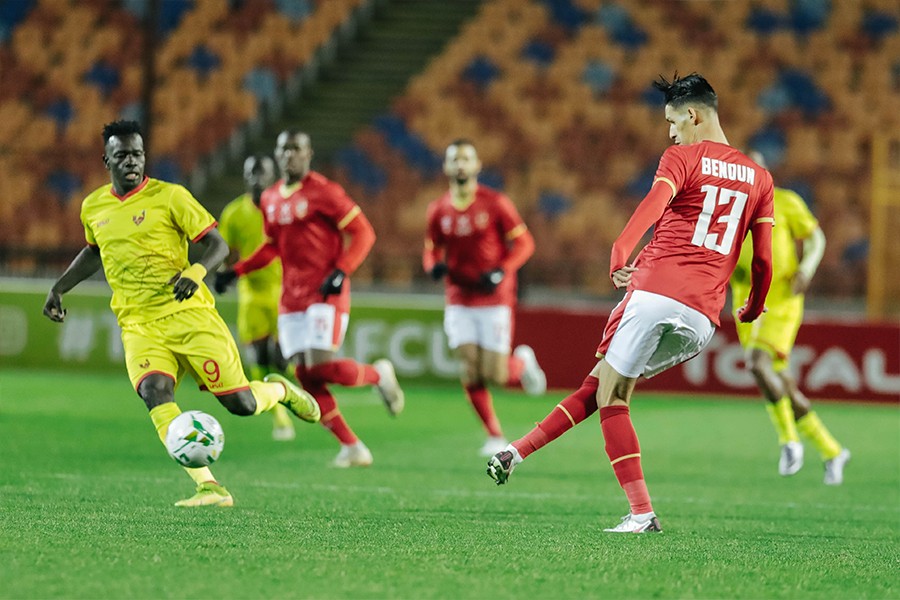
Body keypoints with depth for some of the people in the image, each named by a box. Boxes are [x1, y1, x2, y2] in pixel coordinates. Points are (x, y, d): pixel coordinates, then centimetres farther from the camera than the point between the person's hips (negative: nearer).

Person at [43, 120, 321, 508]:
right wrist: (59, 288, 24)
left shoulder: (170, 196, -4)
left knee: (241, 403, -6)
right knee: (154, 393, -27)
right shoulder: (93, 207, 11)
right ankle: (208, 487, -30)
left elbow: (217, 244, -3)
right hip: (139, 327, 3)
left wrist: (195, 272, -23)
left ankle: (279, 390, 32)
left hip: (189, 314, -3)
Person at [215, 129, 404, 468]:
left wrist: (341, 272, -21)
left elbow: (363, 233, -9)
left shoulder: (323, 192, -9)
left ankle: (379, 374, 12)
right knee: (305, 375, -1)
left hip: (326, 293, -7)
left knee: (321, 366, -19)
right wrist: (236, 272, 14)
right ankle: (353, 448, 6)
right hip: (291, 297, 7)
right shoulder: (270, 199, 12)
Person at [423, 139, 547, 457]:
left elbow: (523, 243, -4)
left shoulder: (495, 203, -8)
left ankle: (522, 362, 27)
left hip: (495, 299, -3)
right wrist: (434, 266, -9)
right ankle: (495, 436, 9)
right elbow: (432, 249, 15)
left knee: (495, 374, -8)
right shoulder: (439, 210, 3)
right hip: (459, 301, 3)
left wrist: (501, 271, -19)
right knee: (470, 374, -6)